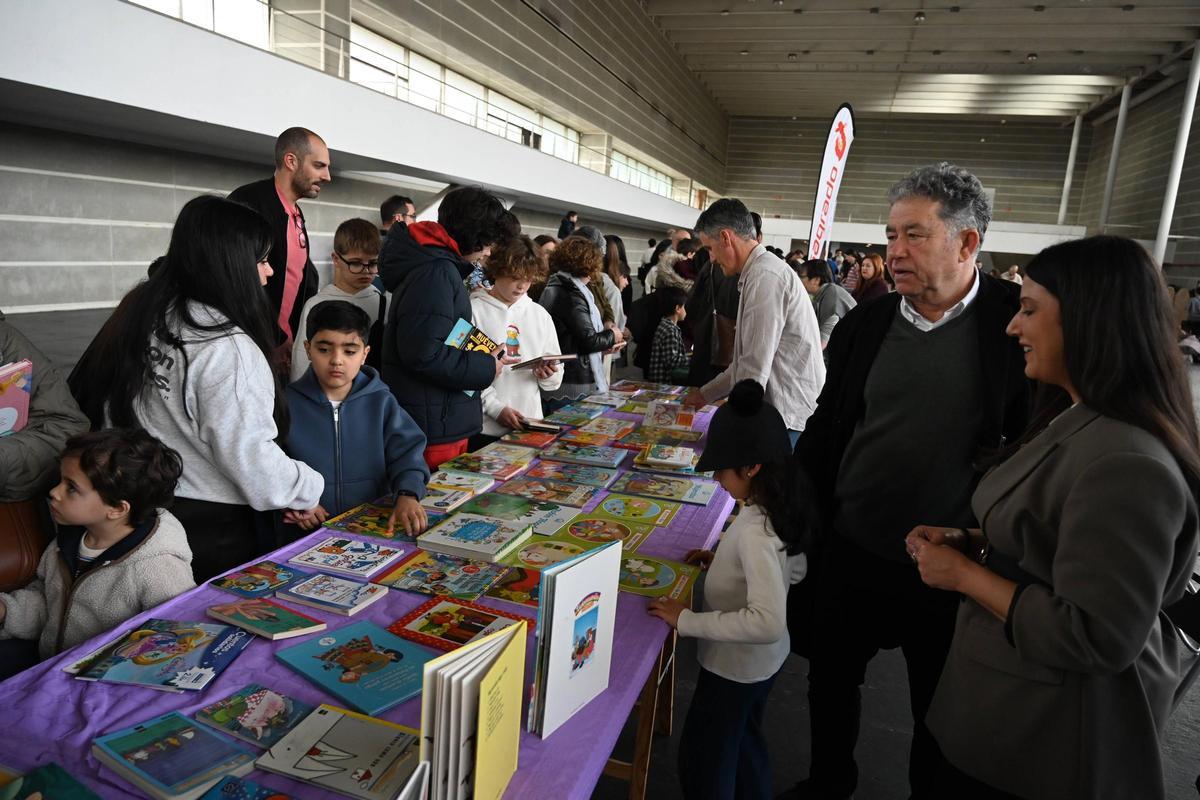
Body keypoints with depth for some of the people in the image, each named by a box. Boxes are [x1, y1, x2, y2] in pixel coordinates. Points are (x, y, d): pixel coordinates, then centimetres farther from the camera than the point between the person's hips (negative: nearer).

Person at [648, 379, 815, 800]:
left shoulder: (754, 531, -35)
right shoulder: (781, 506, -7)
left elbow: (767, 622, -38)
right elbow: (796, 569, 8)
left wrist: (687, 620, -31)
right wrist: (725, 562, 2)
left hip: (735, 665, -9)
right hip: (763, 659, 9)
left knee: (702, 761, 14)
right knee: (744, 741, 31)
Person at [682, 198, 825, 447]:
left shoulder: (765, 276, -17)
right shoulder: (763, 270, 16)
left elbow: (756, 368, -19)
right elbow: (749, 358, 22)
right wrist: (706, 393, 24)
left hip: (790, 420, -9)